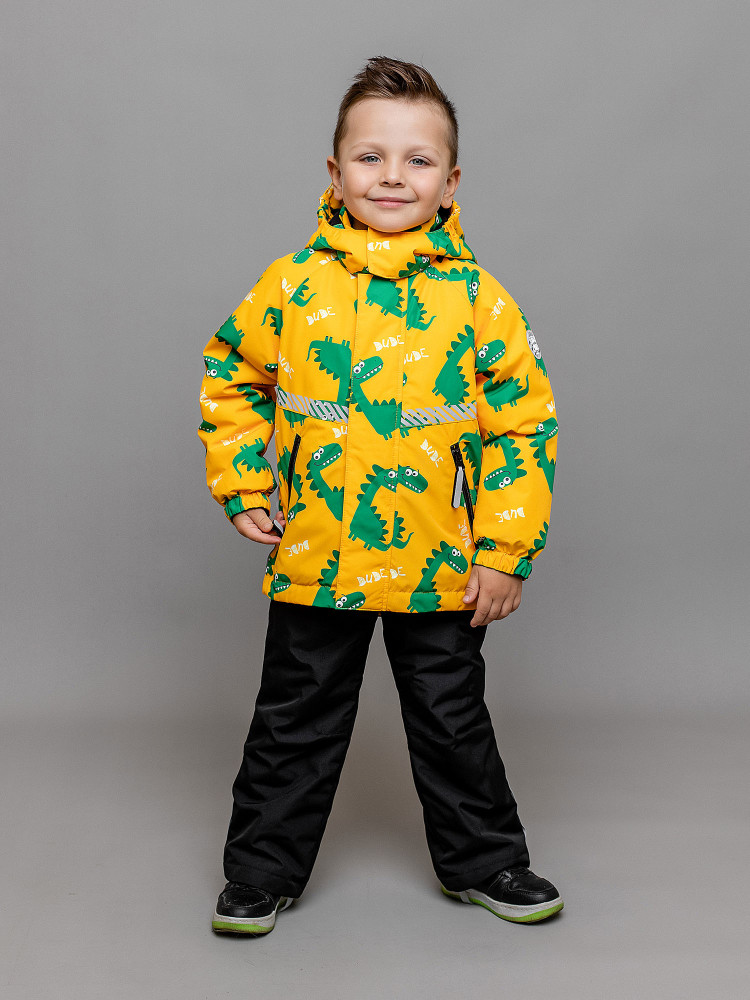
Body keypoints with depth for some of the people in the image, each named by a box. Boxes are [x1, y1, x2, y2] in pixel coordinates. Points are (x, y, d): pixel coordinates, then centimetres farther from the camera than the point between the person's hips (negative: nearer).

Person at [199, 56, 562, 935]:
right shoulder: (291, 286, -4)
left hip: (442, 567, 0)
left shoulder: (478, 299, -5)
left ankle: (483, 860, 36)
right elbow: (228, 381, 11)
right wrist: (242, 489, 3)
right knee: (295, 725, 13)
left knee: (453, 723, 16)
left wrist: (506, 551, -6)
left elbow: (524, 425, -2)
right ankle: (263, 870, 31)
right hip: (315, 561, 1)